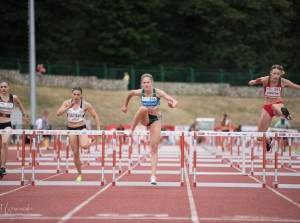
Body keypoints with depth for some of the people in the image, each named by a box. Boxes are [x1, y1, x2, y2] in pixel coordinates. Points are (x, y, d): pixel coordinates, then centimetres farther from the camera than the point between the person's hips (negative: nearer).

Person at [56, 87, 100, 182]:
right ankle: (79, 174, 16)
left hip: (82, 128, -2)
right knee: (75, 153, 1)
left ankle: (90, 139, 7)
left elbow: (95, 116, 0)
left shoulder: (85, 104, -8)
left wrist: (98, 129, -6)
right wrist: (68, 107, -30)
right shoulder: (67, 103, -4)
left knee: (84, 146, -31)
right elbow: (58, 113, -17)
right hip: (71, 129, 2)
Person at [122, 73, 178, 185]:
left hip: (156, 119, -1)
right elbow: (130, 93, 9)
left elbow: (176, 102, -29)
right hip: (144, 119, 1)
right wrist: (125, 105, 18)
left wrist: (172, 105, -52)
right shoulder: (139, 92, -16)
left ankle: (153, 175, -11)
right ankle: (131, 130, -21)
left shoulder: (158, 92, -22)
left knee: (154, 148, -10)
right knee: (143, 108, -36)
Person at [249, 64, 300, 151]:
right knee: (259, 137, 3)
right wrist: (255, 81, -46)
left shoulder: (283, 81, -8)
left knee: (275, 107, -44)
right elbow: (250, 83, -24)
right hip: (267, 108, 2)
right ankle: (268, 140, 36)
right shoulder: (266, 79, -11)